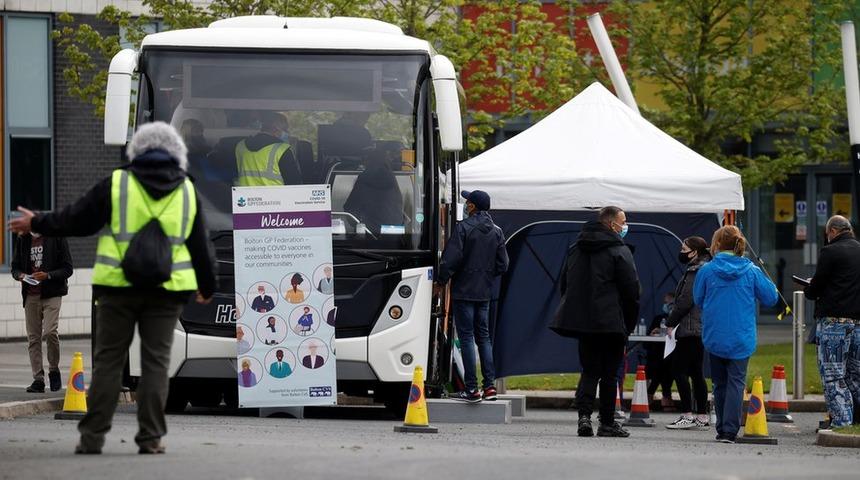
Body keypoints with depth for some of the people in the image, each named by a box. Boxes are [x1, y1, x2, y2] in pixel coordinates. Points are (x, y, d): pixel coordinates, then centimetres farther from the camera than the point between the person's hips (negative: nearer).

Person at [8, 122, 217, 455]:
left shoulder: (116, 184, 1)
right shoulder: (187, 192, 8)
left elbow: (77, 219, 4)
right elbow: (201, 246, 14)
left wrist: (37, 224, 20)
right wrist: (207, 286, 28)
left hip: (119, 287, -1)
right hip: (167, 290, 1)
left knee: (108, 359, 4)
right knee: (156, 361, 4)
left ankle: (92, 436, 2)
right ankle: (151, 437, 0)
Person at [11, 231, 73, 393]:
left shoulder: (57, 239, -2)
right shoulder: (23, 240, 10)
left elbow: (67, 269, -3)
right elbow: (15, 267, 15)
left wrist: (48, 275, -18)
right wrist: (20, 275, -8)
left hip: (52, 294, -4)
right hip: (31, 296, 4)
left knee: (50, 332, -18)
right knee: (33, 337, 2)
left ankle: (54, 370, 4)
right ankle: (38, 379, 6)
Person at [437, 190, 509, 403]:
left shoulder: (464, 228, -11)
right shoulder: (496, 232, 8)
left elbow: (451, 259, -16)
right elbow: (502, 265, 10)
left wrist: (441, 281, -2)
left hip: (464, 290, -6)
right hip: (484, 292, 6)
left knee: (466, 337, -4)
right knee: (483, 336, 14)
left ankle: (472, 389, -7)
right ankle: (490, 385, 8)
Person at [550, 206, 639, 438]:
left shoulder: (575, 249, 13)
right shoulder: (619, 251, -8)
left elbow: (565, 284, 17)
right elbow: (631, 288, -10)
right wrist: (630, 322, 1)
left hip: (582, 321, 5)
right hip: (611, 323, -5)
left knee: (589, 371, 8)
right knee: (609, 373, 3)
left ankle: (584, 415, -11)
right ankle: (607, 423, 6)